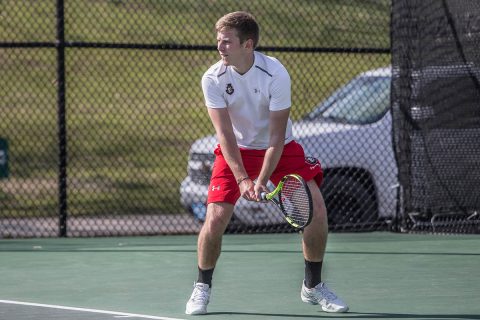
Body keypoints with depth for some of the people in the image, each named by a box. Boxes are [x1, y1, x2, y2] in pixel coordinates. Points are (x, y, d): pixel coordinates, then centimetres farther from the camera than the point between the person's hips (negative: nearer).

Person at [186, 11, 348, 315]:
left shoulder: (276, 74, -23)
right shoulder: (213, 79, -18)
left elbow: (276, 136, -22)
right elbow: (225, 134, -20)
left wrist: (261, 181, -30)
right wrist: (242, 179, -32)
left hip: (279, 149, 0)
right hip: (236, 151, 0)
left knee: (316, 208, -13)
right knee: (216, 217, -16)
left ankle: (313, 286, 6)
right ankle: (202, 288, 8)